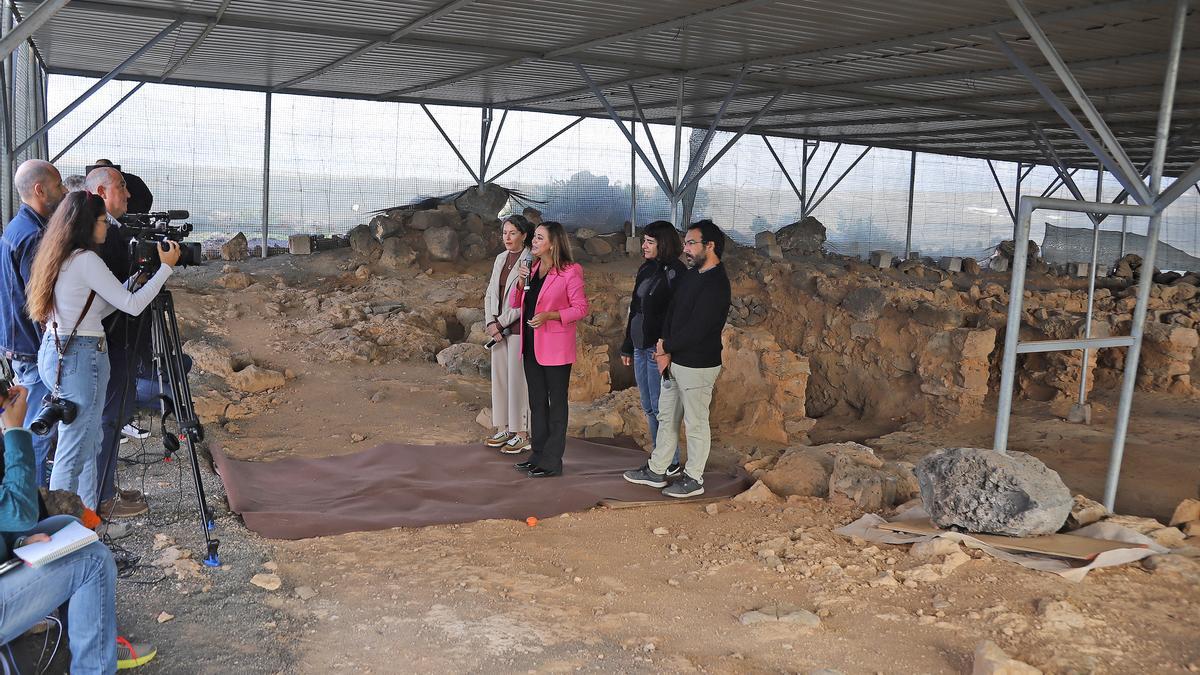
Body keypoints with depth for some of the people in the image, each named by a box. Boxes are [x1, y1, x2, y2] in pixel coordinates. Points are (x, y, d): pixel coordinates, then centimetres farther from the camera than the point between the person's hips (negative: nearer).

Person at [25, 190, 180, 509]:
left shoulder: (61, 257, 12)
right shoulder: (86, 260, -16)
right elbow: (132, 305, -14)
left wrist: (136, 277, 12)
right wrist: (166, 267, -6)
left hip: (55, 351, 10)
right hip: (80, 357, -10)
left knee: (89, 442, 18)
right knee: (74, 451, -2)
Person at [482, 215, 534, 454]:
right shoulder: (501, 259, 13)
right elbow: (491, 293, 12)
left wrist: (501, 322, -12)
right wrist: (491, 322, -2)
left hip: (519, 327, -7)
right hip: (498, 327, 7)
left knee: (518, 378, -3)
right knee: (499, 377, 11)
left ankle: (522, 433, 6)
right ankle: (504, 428, 21)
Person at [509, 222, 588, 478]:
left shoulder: (570, 271, -11)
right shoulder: (531, 268, 10)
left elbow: (581, 308, -11)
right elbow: (514, 303, 11)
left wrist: (549, 315, -21)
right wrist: (521, 281, -6)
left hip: (555, 347, -7)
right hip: (531, 346, 7)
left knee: (557, 403, 2)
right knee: (537, 401, 14)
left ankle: (552, 461, 8)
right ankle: (538, 454, 24)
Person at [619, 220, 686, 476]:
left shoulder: (674, 273, -13)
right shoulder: (646, 270, 12)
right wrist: (627, 346, 18)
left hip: (658, 349, -8)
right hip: (640, 347, 9)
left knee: (660, 408, -2)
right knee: (649, 408, 13)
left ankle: (671, 464, 9)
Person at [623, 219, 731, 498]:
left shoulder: (716, 285, -21)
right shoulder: (692, 275, 9)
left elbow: (695, 331, -25)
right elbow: (672, 311, 8)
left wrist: (666, 348, -11)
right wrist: (666, 351, -5)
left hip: (697, 366, -9)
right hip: (675, 361, 9)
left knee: (695, 423, 5)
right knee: (666, 417, 17)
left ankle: (694, 479, 19)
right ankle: (656, 471, 30)